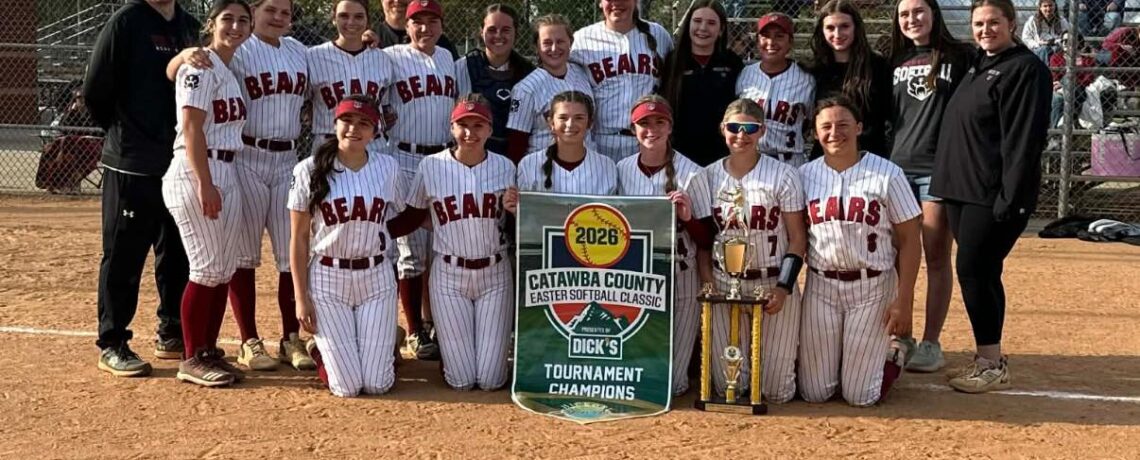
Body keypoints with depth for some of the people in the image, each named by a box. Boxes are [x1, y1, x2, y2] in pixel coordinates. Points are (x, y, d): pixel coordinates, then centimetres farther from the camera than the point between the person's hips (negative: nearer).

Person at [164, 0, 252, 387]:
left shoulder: (231, 71, 17)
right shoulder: (201, 66, -9)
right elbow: (191, 129, -16)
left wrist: (219, 182, 12)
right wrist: (205, 184, -21)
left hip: (227, 174, 9)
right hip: (195, 173, -9)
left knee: (226, 268, 10)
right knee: (208, 268, -7)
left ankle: (209, 351, 19)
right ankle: (192, 360, 1)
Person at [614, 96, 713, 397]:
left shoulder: (691, 174, -9)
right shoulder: (622, 171, 1)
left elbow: (706, 242, -7)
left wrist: (688, 218, -26)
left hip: (679, 280, -3)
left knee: (669, 382, -1)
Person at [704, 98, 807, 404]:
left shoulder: (784, 175, -6)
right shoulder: (709, 176, 3)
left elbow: (797, 238, -4)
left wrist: (784, 287, -14)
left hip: (774, 283, -2)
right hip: (725, 284, 3)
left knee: (776, 391, -1)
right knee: (728, 386, 4)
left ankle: (784, 351, 33)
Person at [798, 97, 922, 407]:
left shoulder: (886, 174, -6)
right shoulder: (805, 175, 2)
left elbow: (909, 241, -4)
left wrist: (904, 301, -9)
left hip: (873, 288, -2)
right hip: (821, 286, 3)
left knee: (859, 396, 1)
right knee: (814, 393, 5)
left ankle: (893, 351, 30)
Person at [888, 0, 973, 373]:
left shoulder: (959, 57, 0)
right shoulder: (895, 62, 13)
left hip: (940, 169, -4)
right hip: (897, 167, 4)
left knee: (937, 257, 0)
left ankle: (932, 344, 6)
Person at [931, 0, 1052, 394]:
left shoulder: (1025, 69, -10)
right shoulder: (976, 66, 18)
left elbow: (1024, 141, -17)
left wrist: (1010, 199, -22)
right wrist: (948, 183, 15)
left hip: (994, 195, -8)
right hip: (961, 190, 9)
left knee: (974, 270, -9)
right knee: (978, 272, 11)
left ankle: (992, 365, 1)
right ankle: (990, 357, 20)